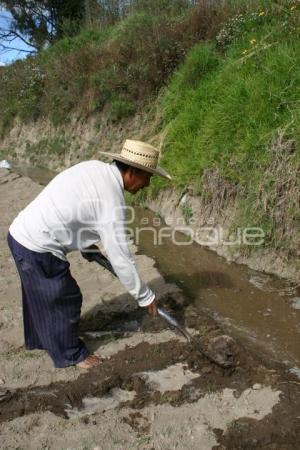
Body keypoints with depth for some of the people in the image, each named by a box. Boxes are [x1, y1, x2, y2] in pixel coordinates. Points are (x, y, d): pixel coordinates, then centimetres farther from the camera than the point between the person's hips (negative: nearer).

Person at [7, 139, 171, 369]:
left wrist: (86, 243, 21)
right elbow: (120, 258, -18)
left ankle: (40, 339, 52)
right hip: (38, 248, -9)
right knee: (64, 300, 11)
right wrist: (145, 296, -6)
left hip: (21, 233, 9)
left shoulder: (94, 167, 3)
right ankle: (70, 354, 34)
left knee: (40, 294, 28)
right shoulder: (112, 200, -21)